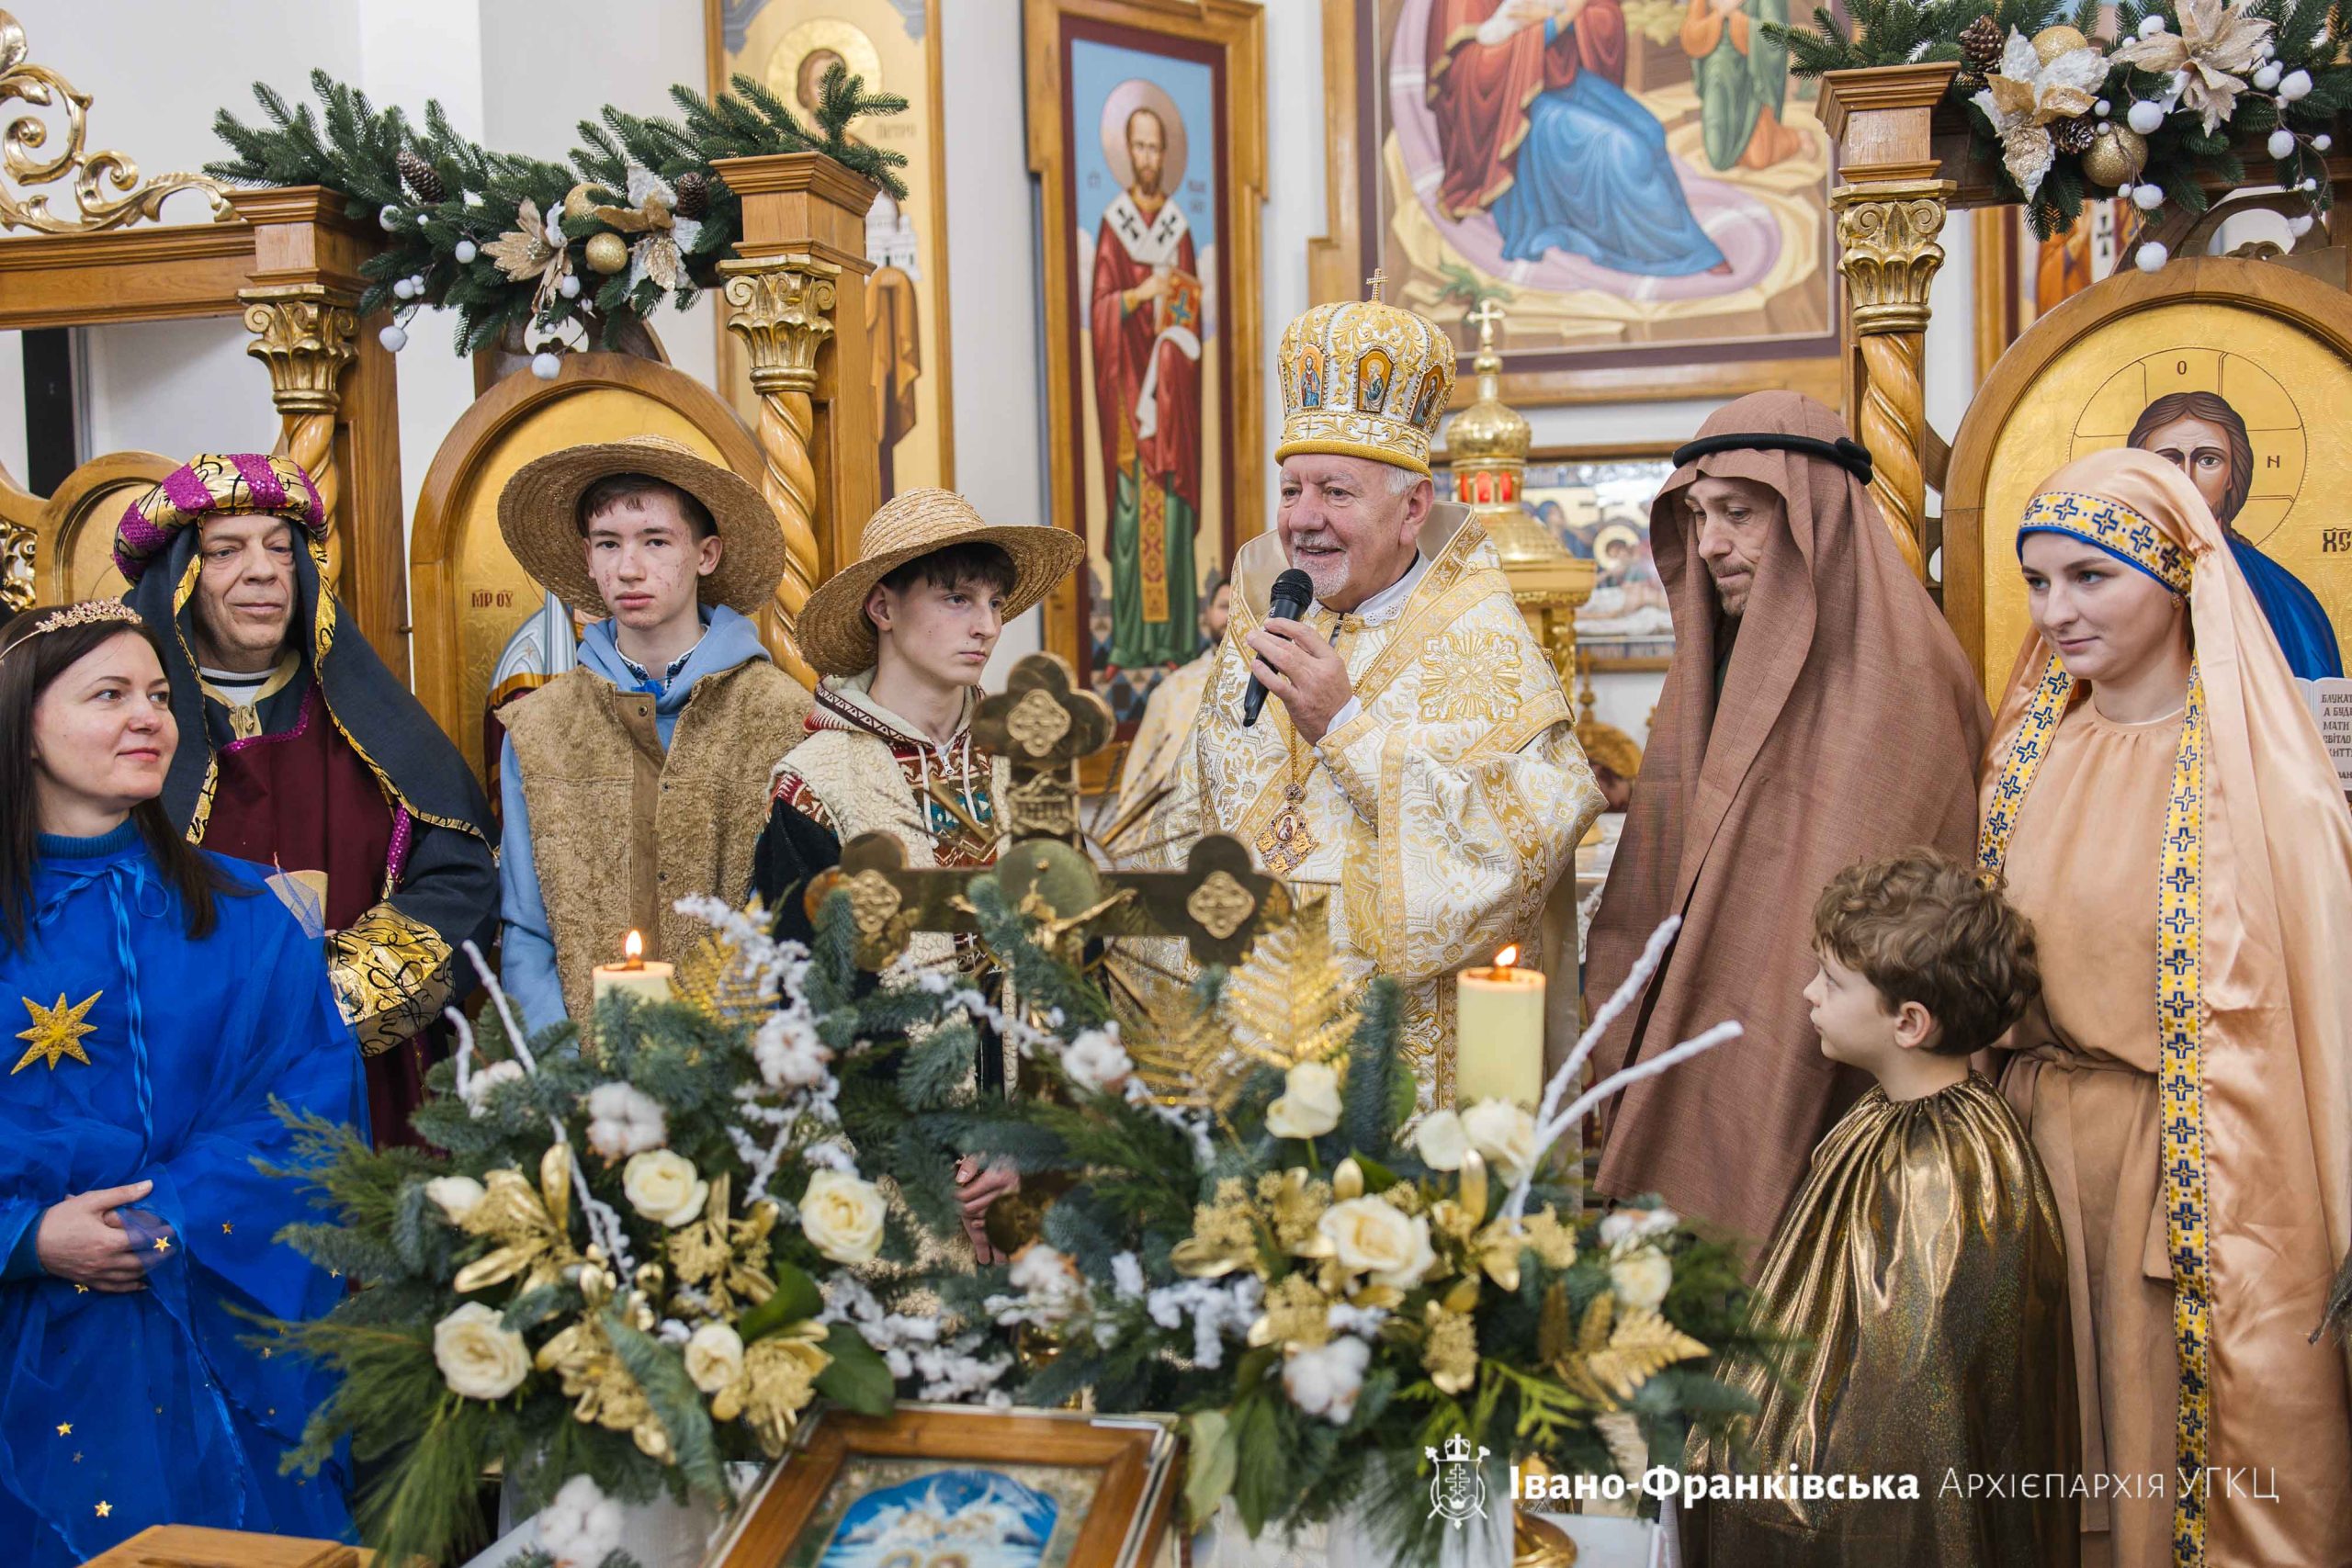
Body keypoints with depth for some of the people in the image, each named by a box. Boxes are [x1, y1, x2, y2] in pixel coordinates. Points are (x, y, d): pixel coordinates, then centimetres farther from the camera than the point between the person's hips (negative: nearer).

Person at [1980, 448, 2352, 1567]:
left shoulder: (2256, 769, -12)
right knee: (2063, 1457, 17)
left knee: (2212, 1434, 8)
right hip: (2045, 1139, 5)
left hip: (2205, 1158, -5)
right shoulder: (2032, 746, 5)